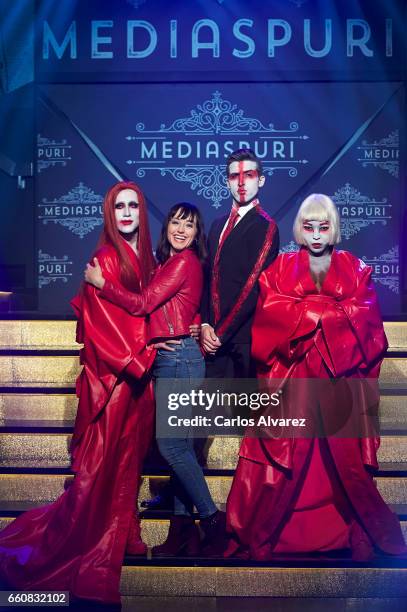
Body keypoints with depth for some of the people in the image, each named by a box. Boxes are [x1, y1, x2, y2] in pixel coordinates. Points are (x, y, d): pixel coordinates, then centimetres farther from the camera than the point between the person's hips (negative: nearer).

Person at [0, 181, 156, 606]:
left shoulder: (144, 257, 11)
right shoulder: (105, 258, -11)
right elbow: (102, 321, -15)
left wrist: (145, 356, 1)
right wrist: (133, 360, -14)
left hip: (138, 371, 7)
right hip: (111, 373, -7)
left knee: (129, 456, 14)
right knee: (102, 461, 0)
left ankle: (119, 536, 29)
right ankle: (74, 542, 17)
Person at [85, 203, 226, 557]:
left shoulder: (185, 262, -9)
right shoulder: (170, 262, 19)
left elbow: (142, 304, -12)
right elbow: (153, 306, 12)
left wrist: (99, 281, -3)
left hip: (179, 357, -9)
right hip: (170, 358, 9)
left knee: (171, 445, -6)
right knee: (180, 445, 10)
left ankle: (212, 519, 7)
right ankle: (183, 528, 17)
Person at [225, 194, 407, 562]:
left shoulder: (355, 268, 12)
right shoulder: (280, 268, 10)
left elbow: (365, 315, -1)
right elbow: (272, 312, -4)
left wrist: (308, 311, -8)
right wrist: (331, 310, -7)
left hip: (340, 376, 1)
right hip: (291, 374, -1)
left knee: (346, 455, 4)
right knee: (283, 452, -1)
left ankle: (360, 534, 19)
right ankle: (261, 535, 10)